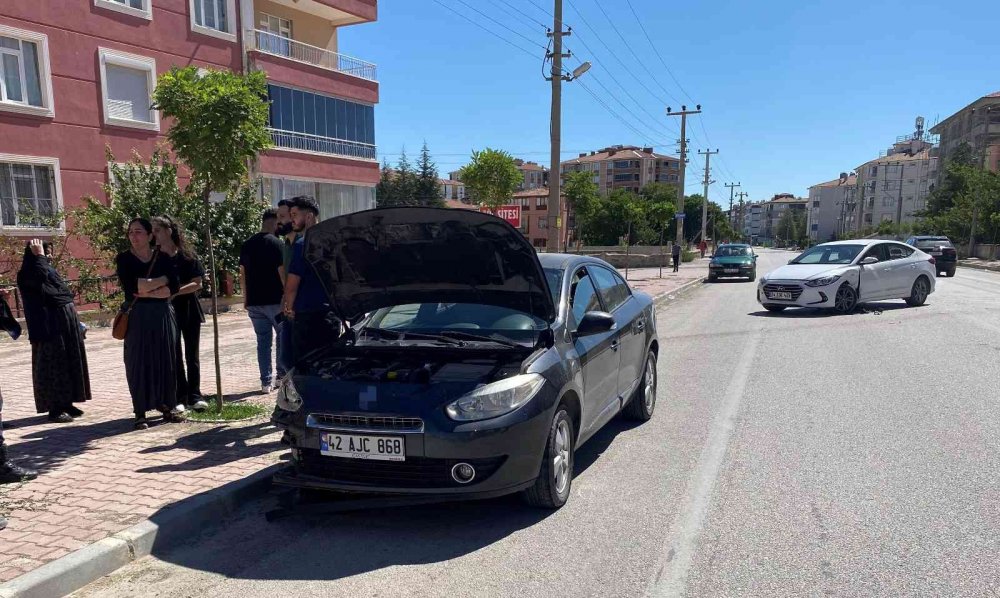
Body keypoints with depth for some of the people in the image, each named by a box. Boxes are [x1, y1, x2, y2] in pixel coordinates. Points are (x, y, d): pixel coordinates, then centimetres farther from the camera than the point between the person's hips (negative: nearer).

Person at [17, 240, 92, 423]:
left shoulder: (50, 270, 18)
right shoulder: (26, 274, -7)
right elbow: (40, 277, -31)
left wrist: (75, 324, 20)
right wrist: (39, 255, -17)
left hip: (67, 324, 8)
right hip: (49, 326, -8)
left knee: (70, 362, 9)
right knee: (53, 365, -4)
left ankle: (66, 403, 18)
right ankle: (54, 408, 3)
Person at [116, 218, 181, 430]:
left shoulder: (162, 258, 7)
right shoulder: (124, 259, 2)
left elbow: (174, 288, -5)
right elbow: (130, 286, -14)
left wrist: (146, 292, -13)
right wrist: (162, 280, -8)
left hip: (162, 315, 2)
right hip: (137, 317, -2)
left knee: (166, 360, 5)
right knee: (138, 363, -1)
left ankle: (168, 406, 15)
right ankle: (140, 413, 3)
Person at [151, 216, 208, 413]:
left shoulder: (188, 256, -2)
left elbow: (197, 283, -7)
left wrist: (175, 291, -17)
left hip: (189, 310, 0)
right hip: (167, 311, 0)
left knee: (192, 354, 5)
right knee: (174, 356, 4)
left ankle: (194, 396, 13)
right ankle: (180, 398, 11)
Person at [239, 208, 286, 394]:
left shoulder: (247, 245, 10)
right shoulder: (276, 243, -10)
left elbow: (243, 274, 12)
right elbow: (282, 272, -14)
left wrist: (246, 298, 19)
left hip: (254, 302, 5)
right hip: (275, 300, -5)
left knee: (263, 341, 8)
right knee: (284, 336, 12)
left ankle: (266, 382, 8)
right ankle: (282, 375, 15)